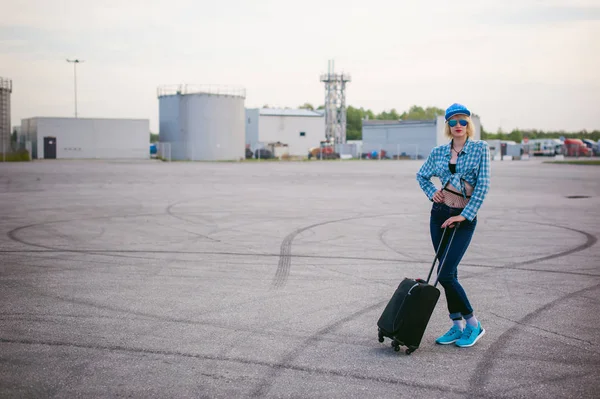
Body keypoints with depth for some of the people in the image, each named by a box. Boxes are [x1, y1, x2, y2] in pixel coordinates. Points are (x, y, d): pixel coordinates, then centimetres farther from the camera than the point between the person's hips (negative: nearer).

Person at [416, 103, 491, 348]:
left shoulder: (480, 148, -4)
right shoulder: (438, 152, 6)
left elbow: (483, 185, -9)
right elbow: (422, 176, 22)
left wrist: (465, 215, -14)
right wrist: (432, 193, 4)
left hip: (464, 218, -4)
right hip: (439, 214, 5)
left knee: (445, 274, -11)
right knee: (449, 273, 8)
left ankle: (473, 325, 5)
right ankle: (457, 326, 19)